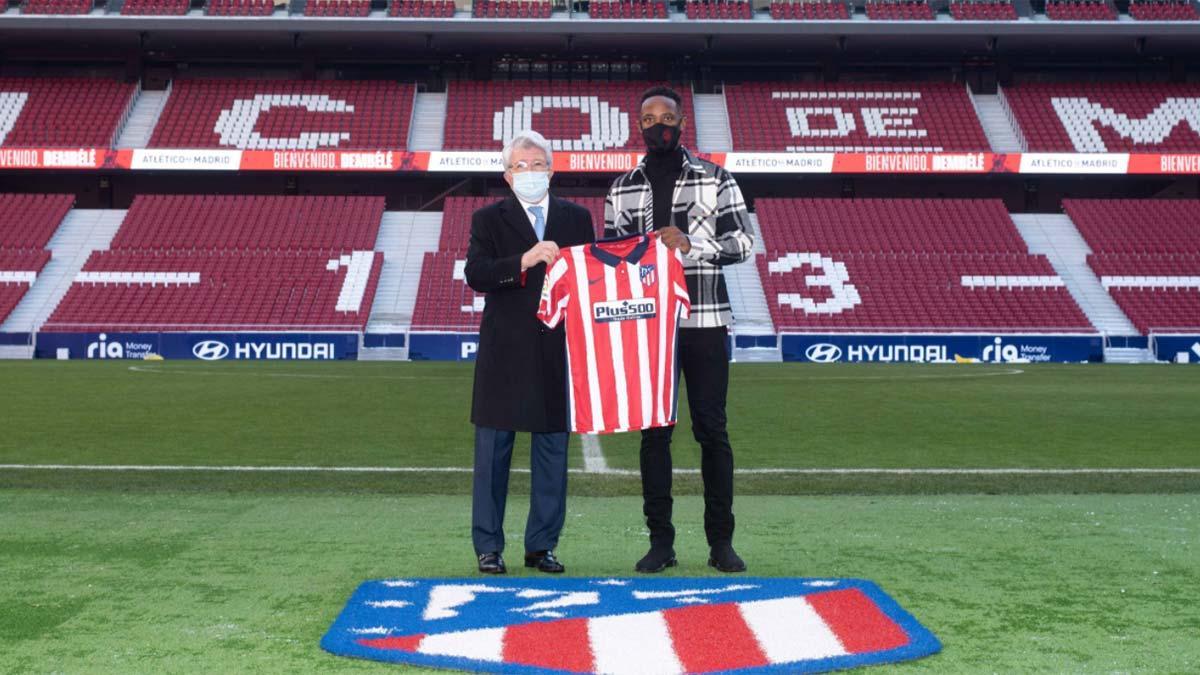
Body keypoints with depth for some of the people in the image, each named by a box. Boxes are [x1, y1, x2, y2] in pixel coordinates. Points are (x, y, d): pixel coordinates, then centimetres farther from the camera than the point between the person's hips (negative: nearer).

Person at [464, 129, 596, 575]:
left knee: (553, 450, 7)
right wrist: (523, 262, -25)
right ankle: (488, 546, 13)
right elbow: (474, 274, -11)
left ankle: (542, 545, 17)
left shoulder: (577, 218, 10)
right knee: (493, 450, 3)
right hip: (504, 353, -2)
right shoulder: (489, 220, 4)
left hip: (559, 351, 2)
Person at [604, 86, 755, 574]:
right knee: (654, 431, 4)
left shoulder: (715, 178, 4)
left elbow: (742, 242, -1)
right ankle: (661, 542, 11)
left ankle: (721, 541, 9)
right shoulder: (623, 188, 11)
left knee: (712, 429, 1)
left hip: (705, 322, -2)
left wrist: (691, 245, -15)